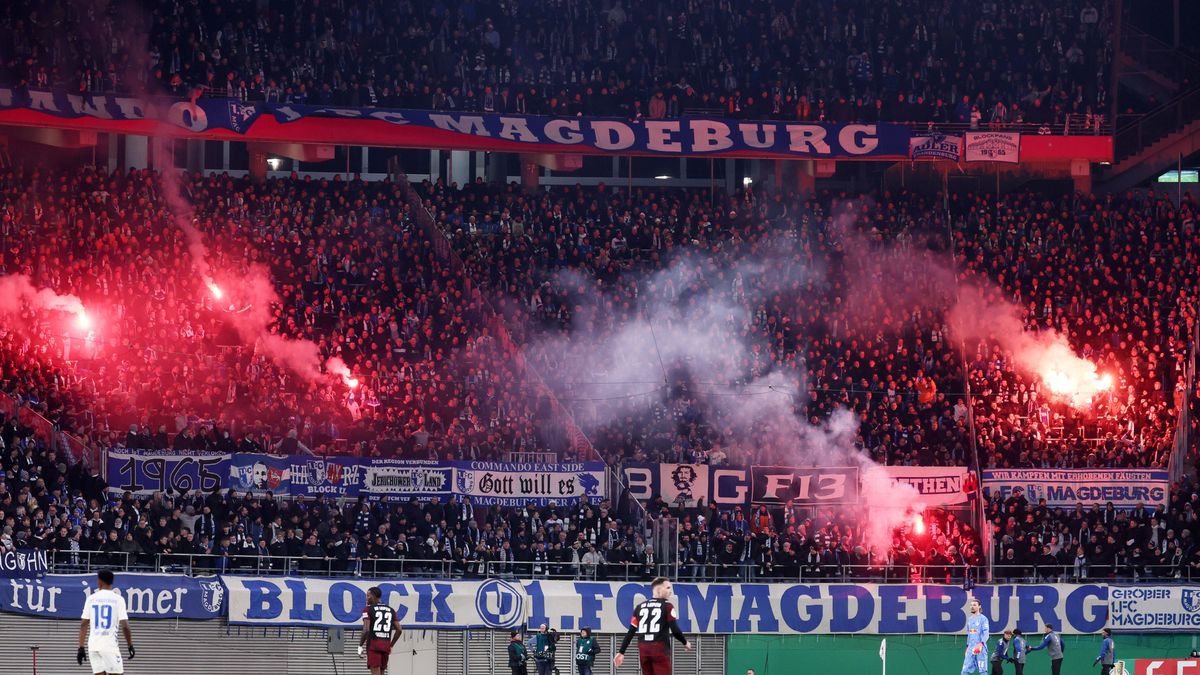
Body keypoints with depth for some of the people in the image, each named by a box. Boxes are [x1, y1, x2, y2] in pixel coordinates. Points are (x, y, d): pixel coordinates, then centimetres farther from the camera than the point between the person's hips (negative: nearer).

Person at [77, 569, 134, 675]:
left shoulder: (91, 599, 5)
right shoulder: (118, 599, -3)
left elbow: (83, 625, 4)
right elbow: (125, 626, -8)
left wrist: (81, 648, 8)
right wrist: (130, 646, 3)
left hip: (93, 645, 4)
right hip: (109, 645, -4)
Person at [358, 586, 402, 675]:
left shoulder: (368, 609, -2)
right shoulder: (390, 610, 14)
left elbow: (366, 630, -13)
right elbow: (399, 630, 10)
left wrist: (360, 646, -3)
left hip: (373, 645, -5)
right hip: (386, 646, 5)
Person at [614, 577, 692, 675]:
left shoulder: (640, 607, 14)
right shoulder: (667, 606, -1)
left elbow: (630, 632, 10)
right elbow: (675, 630, -7)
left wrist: (621, 652, 12)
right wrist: (685, 643, 11)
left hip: (644, 650, 5)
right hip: (660, 650, -5)